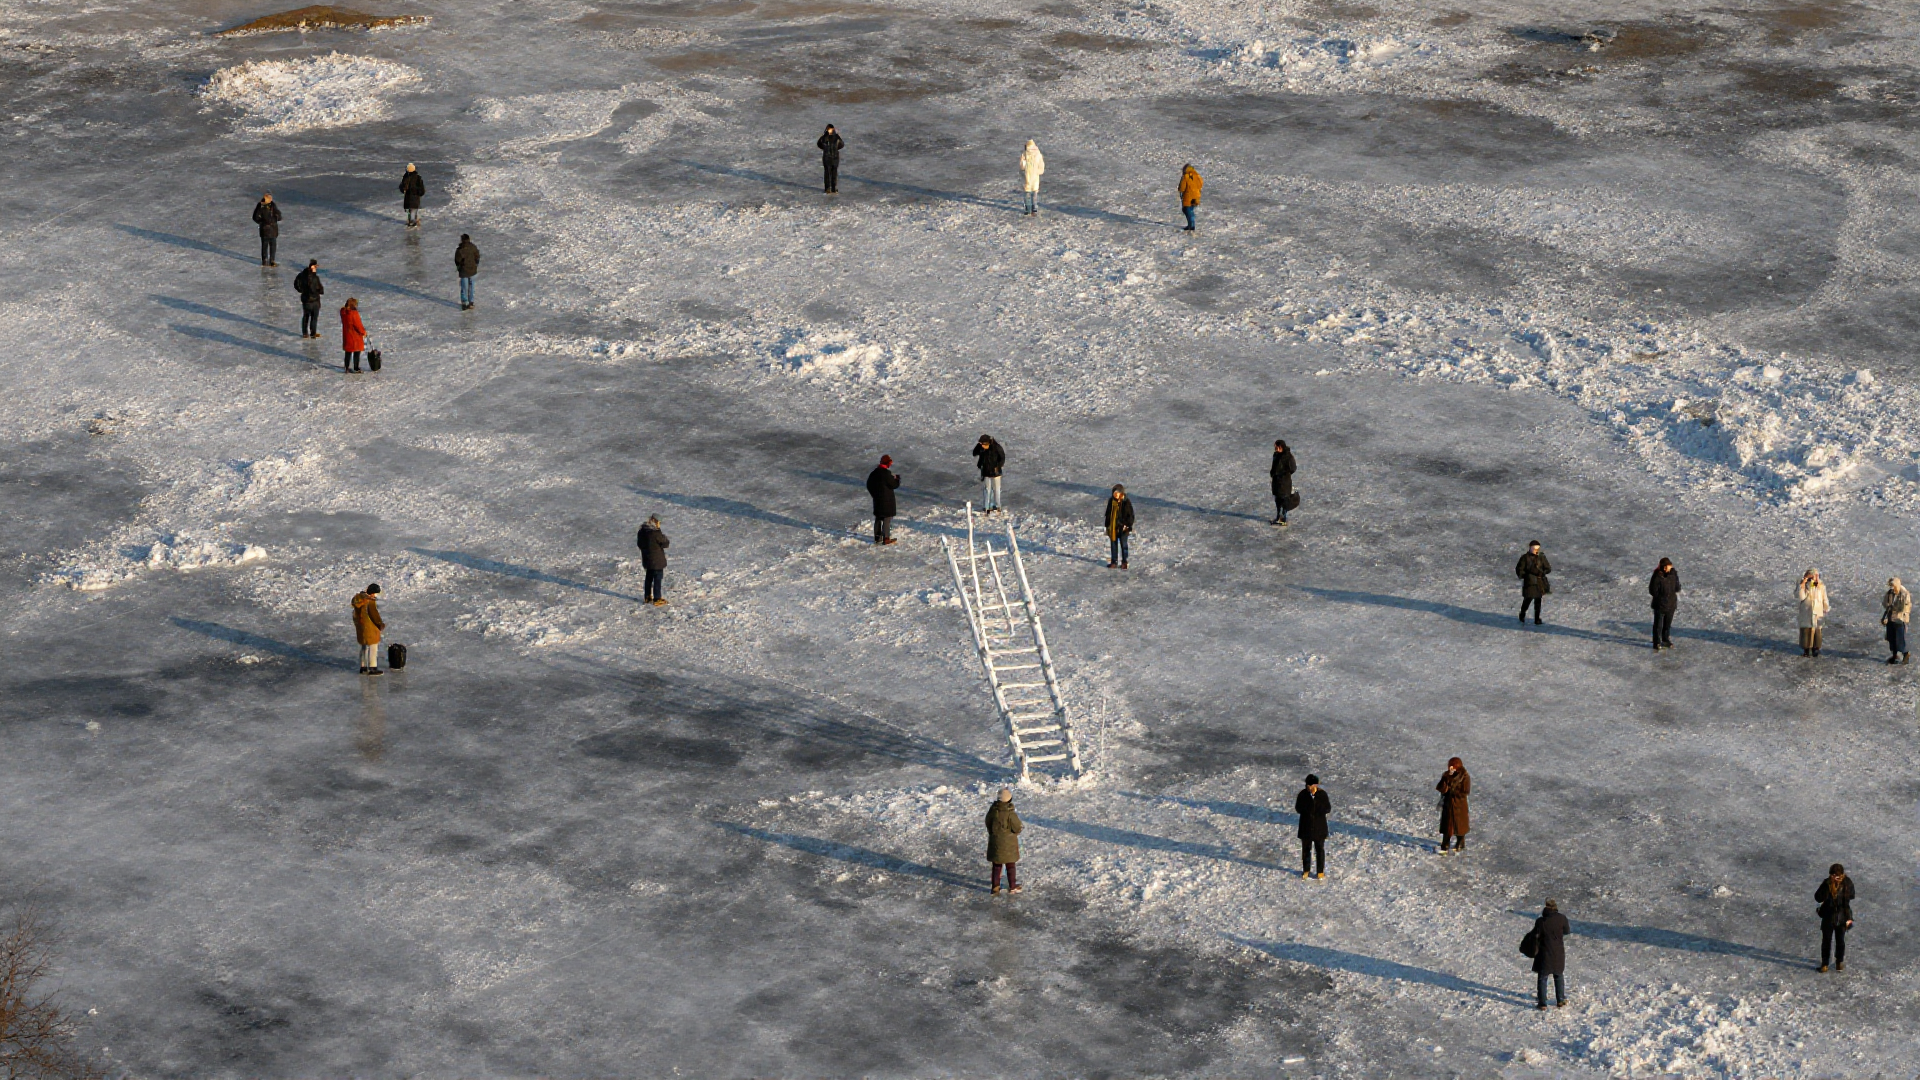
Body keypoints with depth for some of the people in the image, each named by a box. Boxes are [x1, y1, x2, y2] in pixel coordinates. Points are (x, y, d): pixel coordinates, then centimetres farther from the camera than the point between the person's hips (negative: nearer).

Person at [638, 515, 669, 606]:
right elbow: (665, 544, -15)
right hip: (657, 560, -7)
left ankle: (647, 597, 30)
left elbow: (639, 544, 12)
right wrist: (664, 538, 3)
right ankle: (657, 599, 5)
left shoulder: (642, 531, 1)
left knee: (649, 577, 21)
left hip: (647, 559, 7)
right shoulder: (656, 533, -23)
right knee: (658, 578, 2)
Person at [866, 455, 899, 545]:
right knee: (887, 518, -2)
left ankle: (877, 537, 20)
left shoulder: (874, 473, 6)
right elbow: (894, 485, -17)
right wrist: (897, 478, 3)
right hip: (887, 500, -7)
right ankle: (886, 538, -4)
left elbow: (869, 485, 14)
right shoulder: (887, 473, -19)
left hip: (877, 500, 7)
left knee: (878, 518, 15)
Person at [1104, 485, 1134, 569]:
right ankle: (1114, 561, 20)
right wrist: (1107, 525, 9)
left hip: (1122, 527, -4)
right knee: (1113, 545, 10)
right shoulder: (1111, 501, 1)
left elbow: (1130, 515, -6)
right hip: (1112, 527, 4)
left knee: (1123, 545, 4)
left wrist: (1128, 525, -11)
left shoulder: (1126, 502, -10)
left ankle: (1124, 562, 13)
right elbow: (1108, 514, 11)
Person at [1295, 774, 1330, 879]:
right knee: (1306, 849, 11)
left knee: (1320, 849, 7)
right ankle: (1306, 870, 25)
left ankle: (1320, 871, 18)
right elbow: (1298, 809, -9)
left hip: (1319, 827, -1)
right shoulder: (1302, 795, -6)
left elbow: (1328, 809, -5)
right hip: (1306, 826, 1)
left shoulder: (1322, 794, -6)